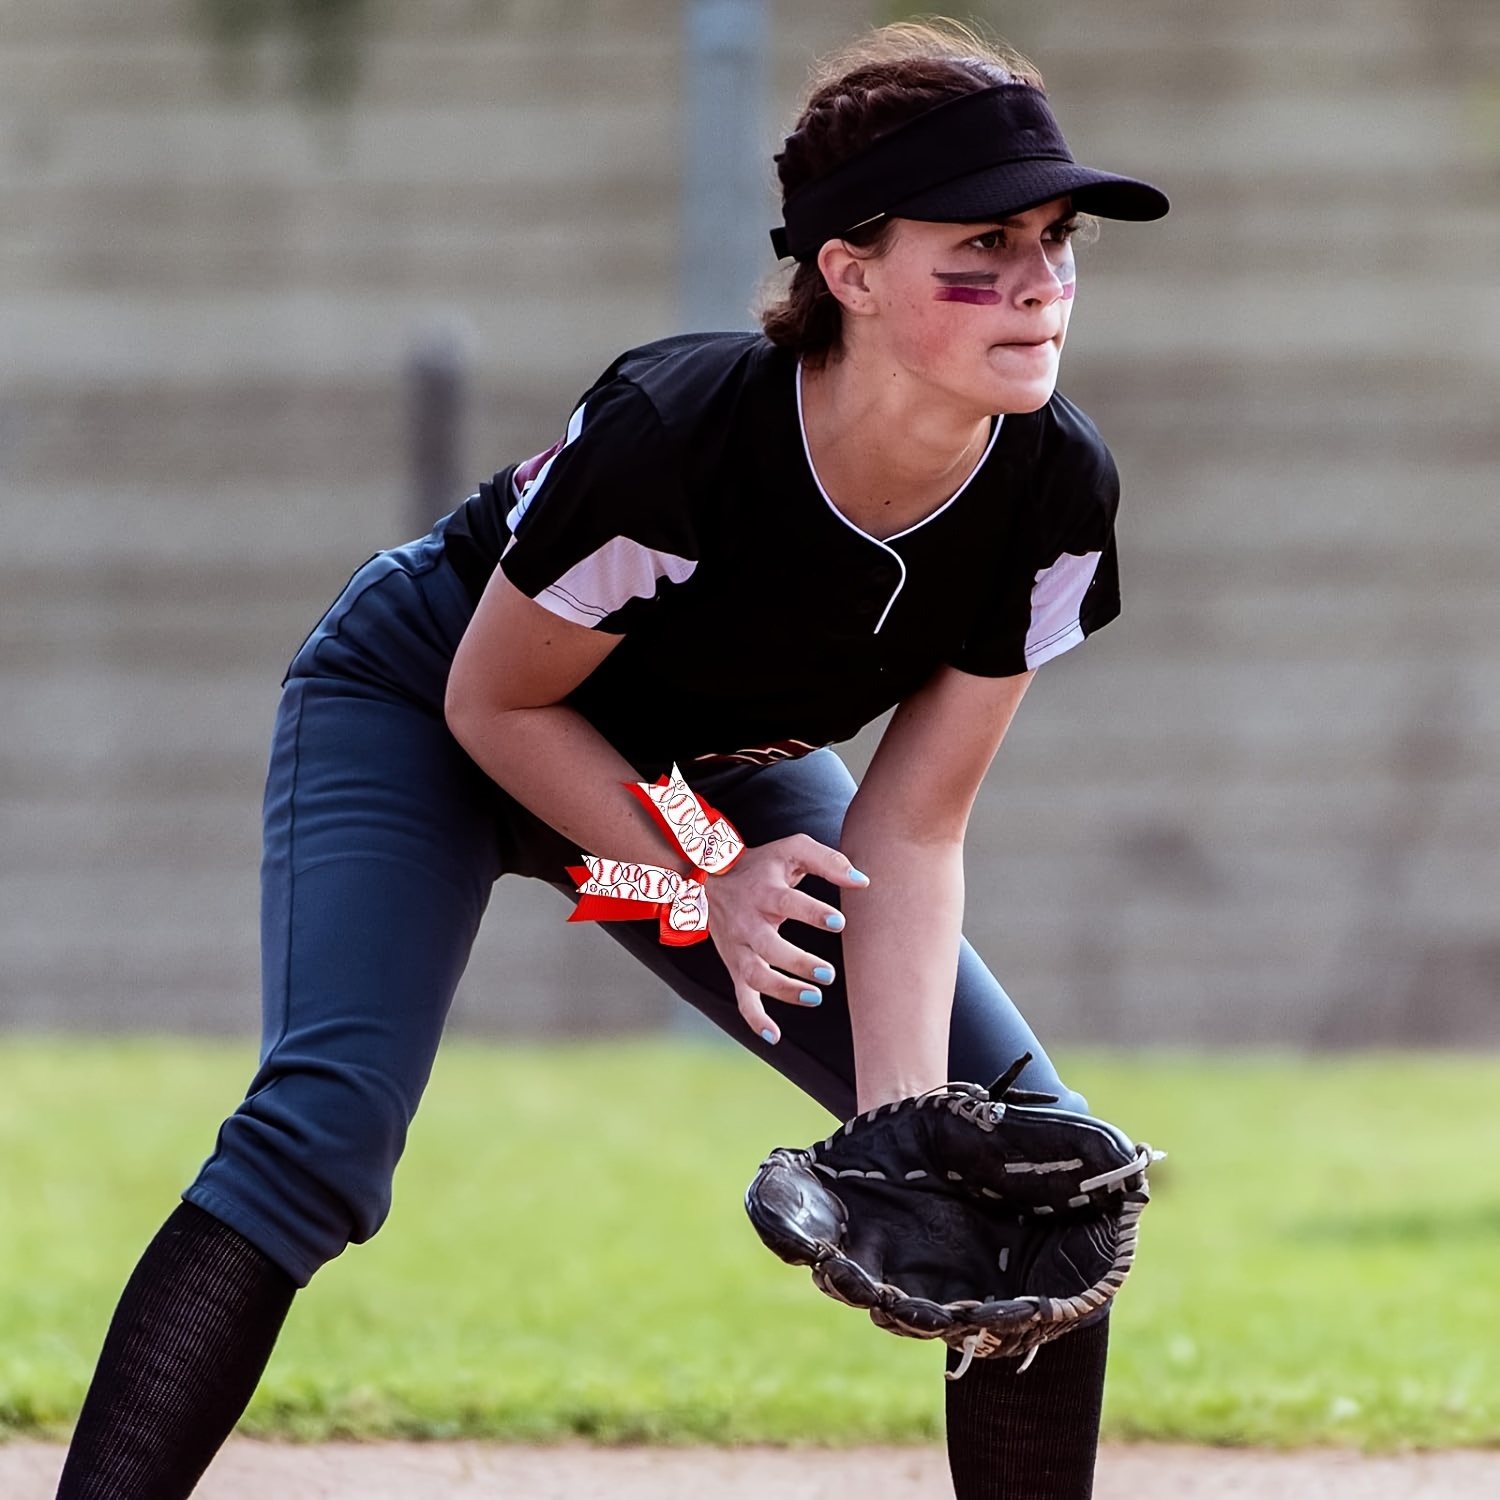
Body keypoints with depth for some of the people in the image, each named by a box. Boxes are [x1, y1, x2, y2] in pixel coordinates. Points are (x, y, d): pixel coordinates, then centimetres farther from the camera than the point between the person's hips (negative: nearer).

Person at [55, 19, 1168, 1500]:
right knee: (322, 1128, -28)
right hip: (425, 708, -5)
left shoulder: (1055, 495, -24)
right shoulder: (673, 434, -38)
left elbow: (908, 837, -18)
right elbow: (497, 703, -20)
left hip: (715, 769, 5)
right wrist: (699, 879, -28)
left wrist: (906, 1135, -28)